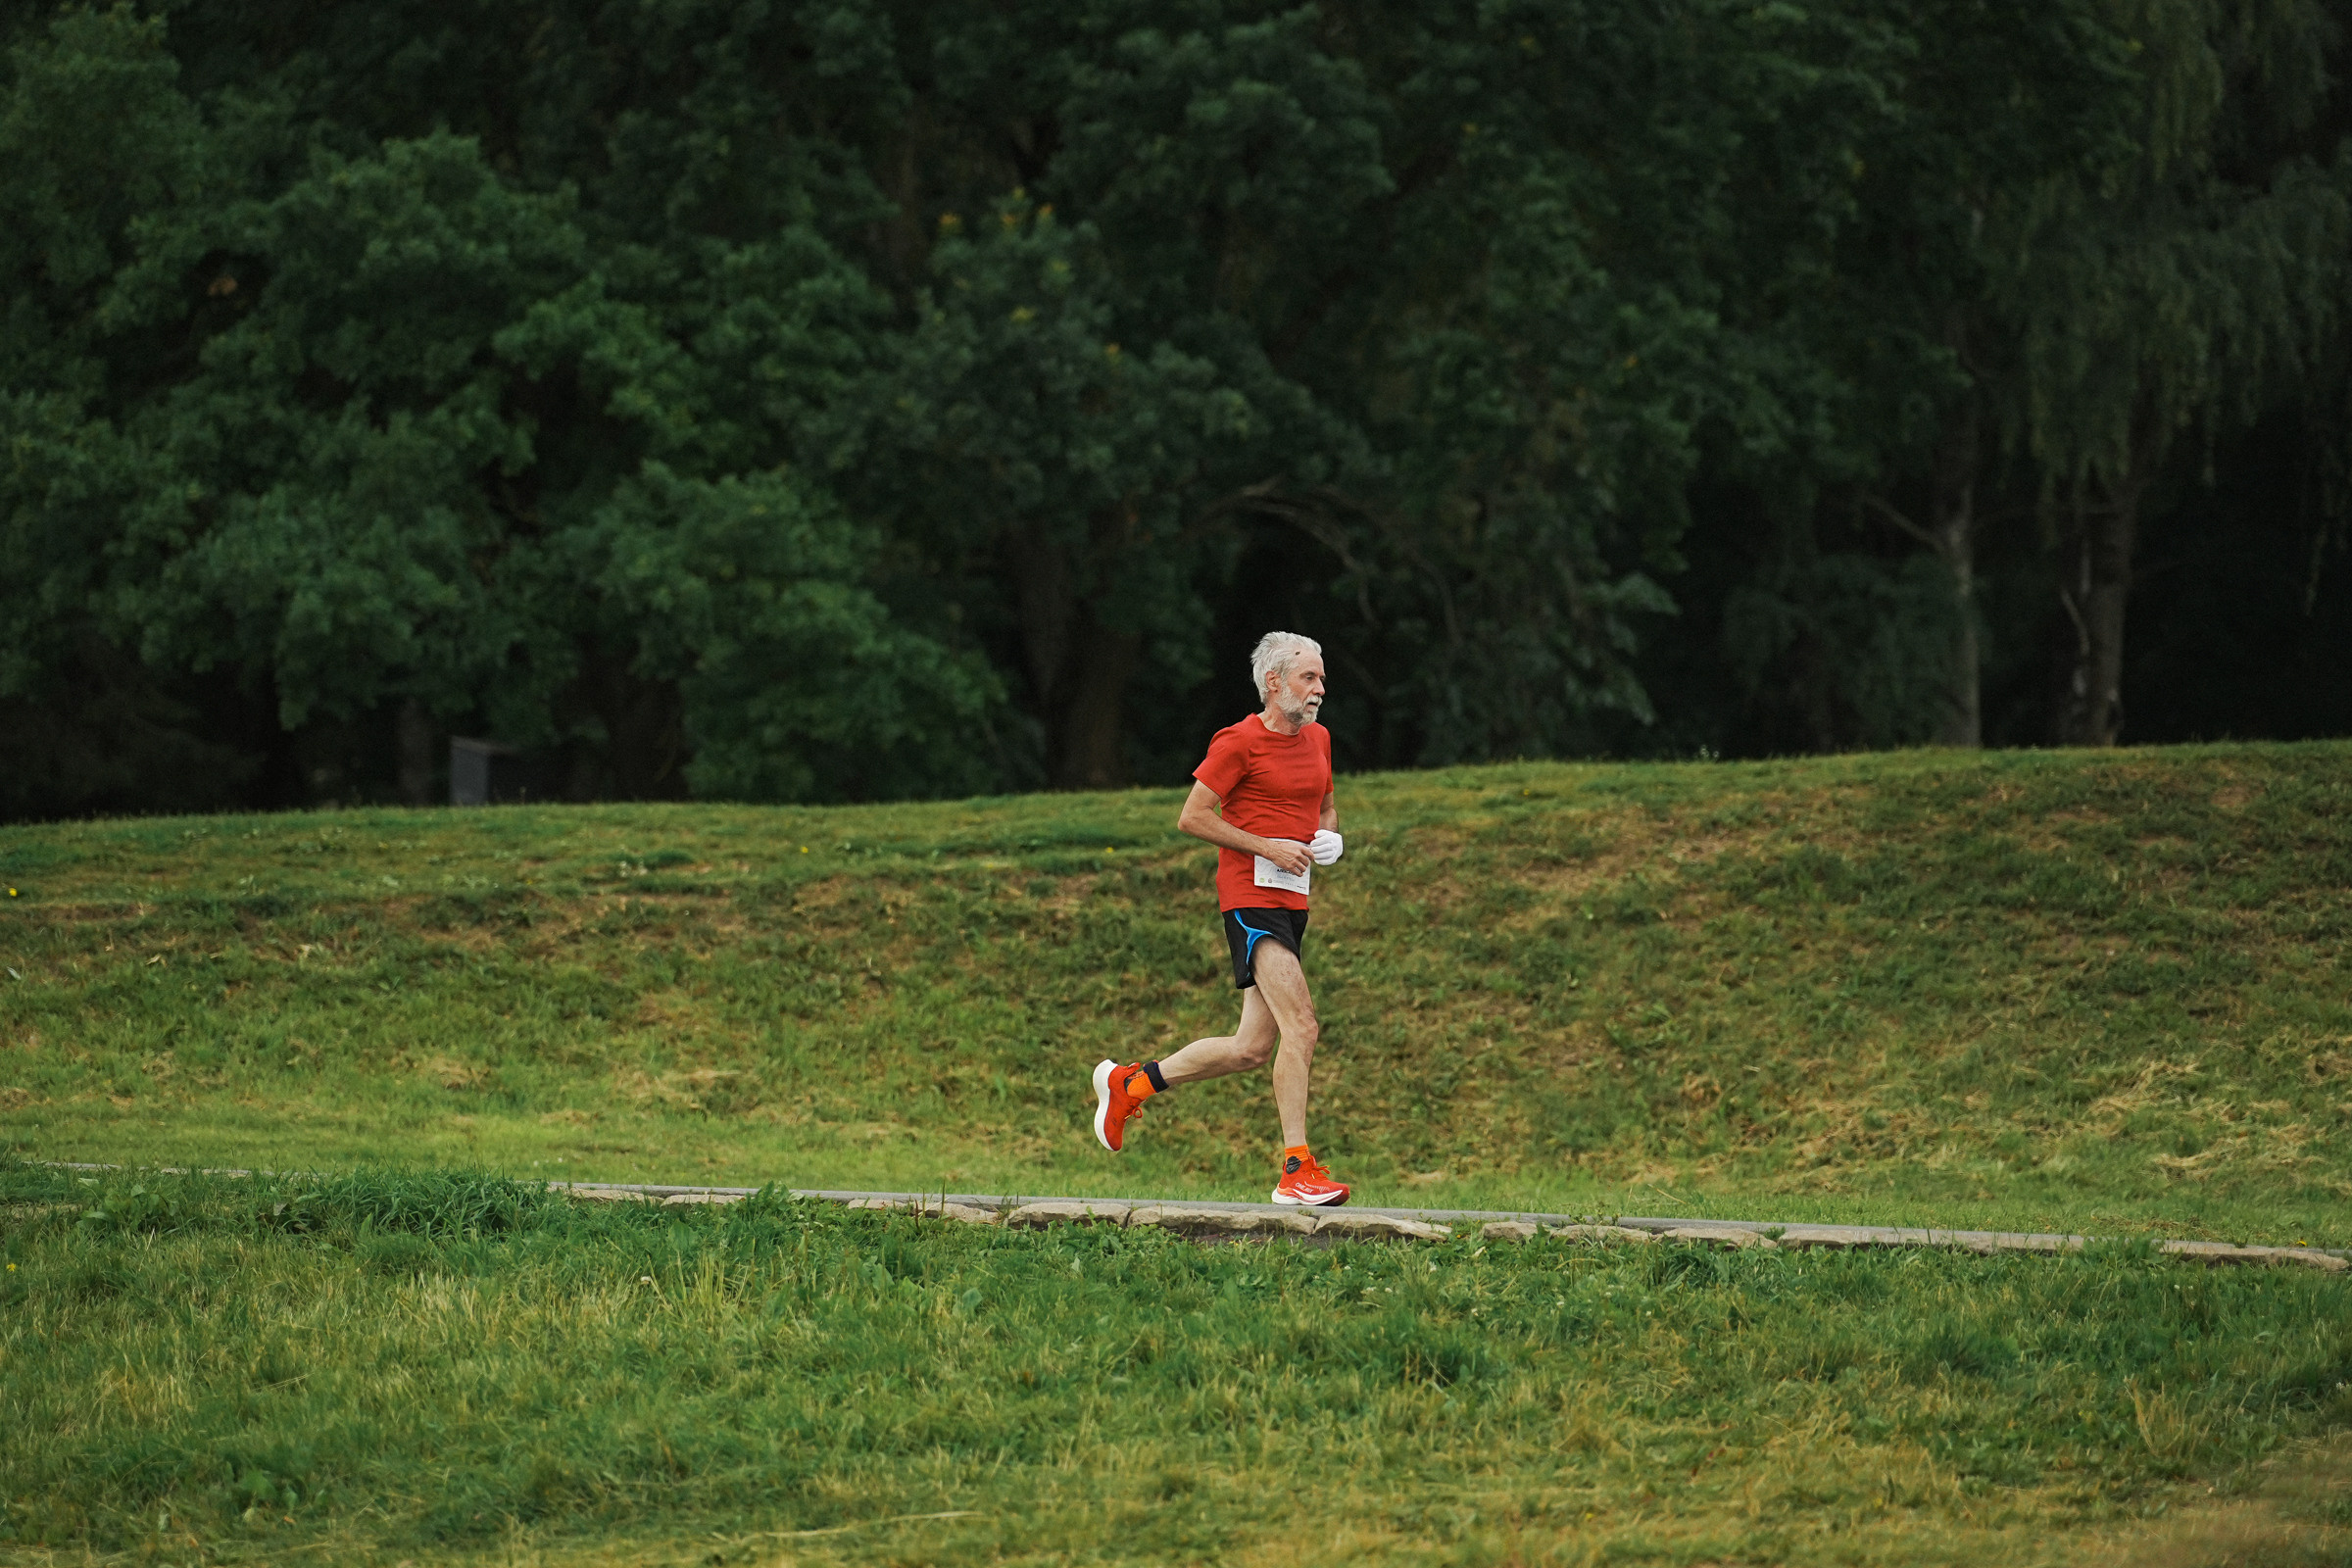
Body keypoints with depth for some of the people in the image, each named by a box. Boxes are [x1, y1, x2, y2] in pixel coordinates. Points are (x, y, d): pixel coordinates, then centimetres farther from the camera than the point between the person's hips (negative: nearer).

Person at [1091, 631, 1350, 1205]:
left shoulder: (1318, 738, 16)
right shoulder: (1239, 741, -8)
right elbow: (1191, 817, -9)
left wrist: (1329, 837, 7)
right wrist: (1268, 848, -15)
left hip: (1292, 902, 8)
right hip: (1250, 896, -8)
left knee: (1251, 1049, 7)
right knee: (1301, 1024, -19)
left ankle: (1129, 1083, 25)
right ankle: (1296, 1170, -17)